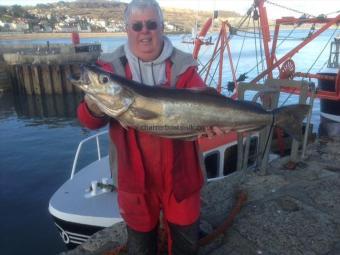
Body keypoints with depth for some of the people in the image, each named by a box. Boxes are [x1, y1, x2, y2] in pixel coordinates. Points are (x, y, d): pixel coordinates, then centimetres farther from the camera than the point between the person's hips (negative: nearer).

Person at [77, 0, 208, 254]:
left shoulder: (183, 65, -3)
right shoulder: (112, 66, -3)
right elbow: (90, 119, -9)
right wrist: (94, 110, -34)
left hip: (180, 172, 1)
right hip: (135, 175, 0)